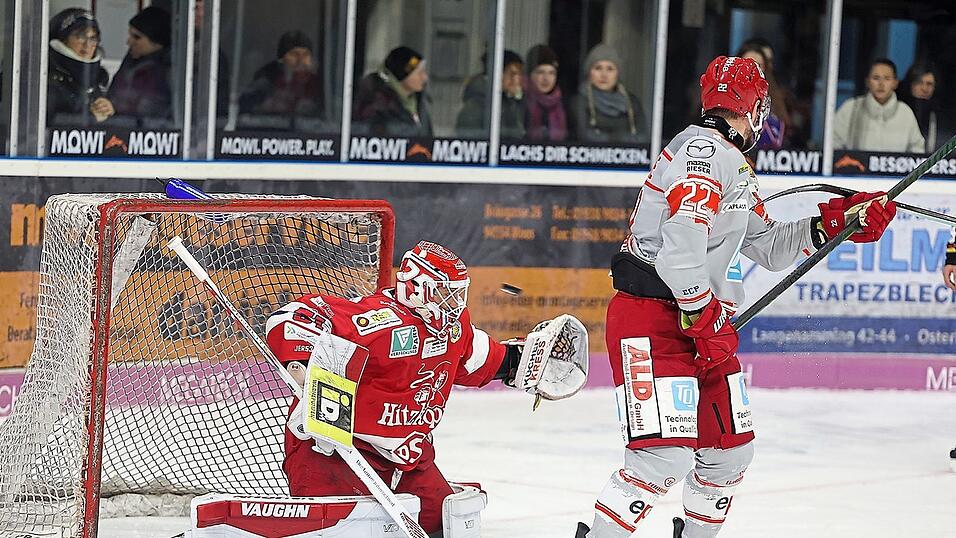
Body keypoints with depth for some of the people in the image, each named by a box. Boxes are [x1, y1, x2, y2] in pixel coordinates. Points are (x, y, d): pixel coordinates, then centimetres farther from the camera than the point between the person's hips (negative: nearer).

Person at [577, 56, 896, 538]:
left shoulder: (734, 168, 18)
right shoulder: (704, 150, -15)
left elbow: (771, 248, 24)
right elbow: (680, 244, -24)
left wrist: (836, 221, 13)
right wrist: (705, 318, -19)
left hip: (700, 321, 10)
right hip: (652, 321, -10)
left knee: (731, 449, 16)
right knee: (667, 454, -20)